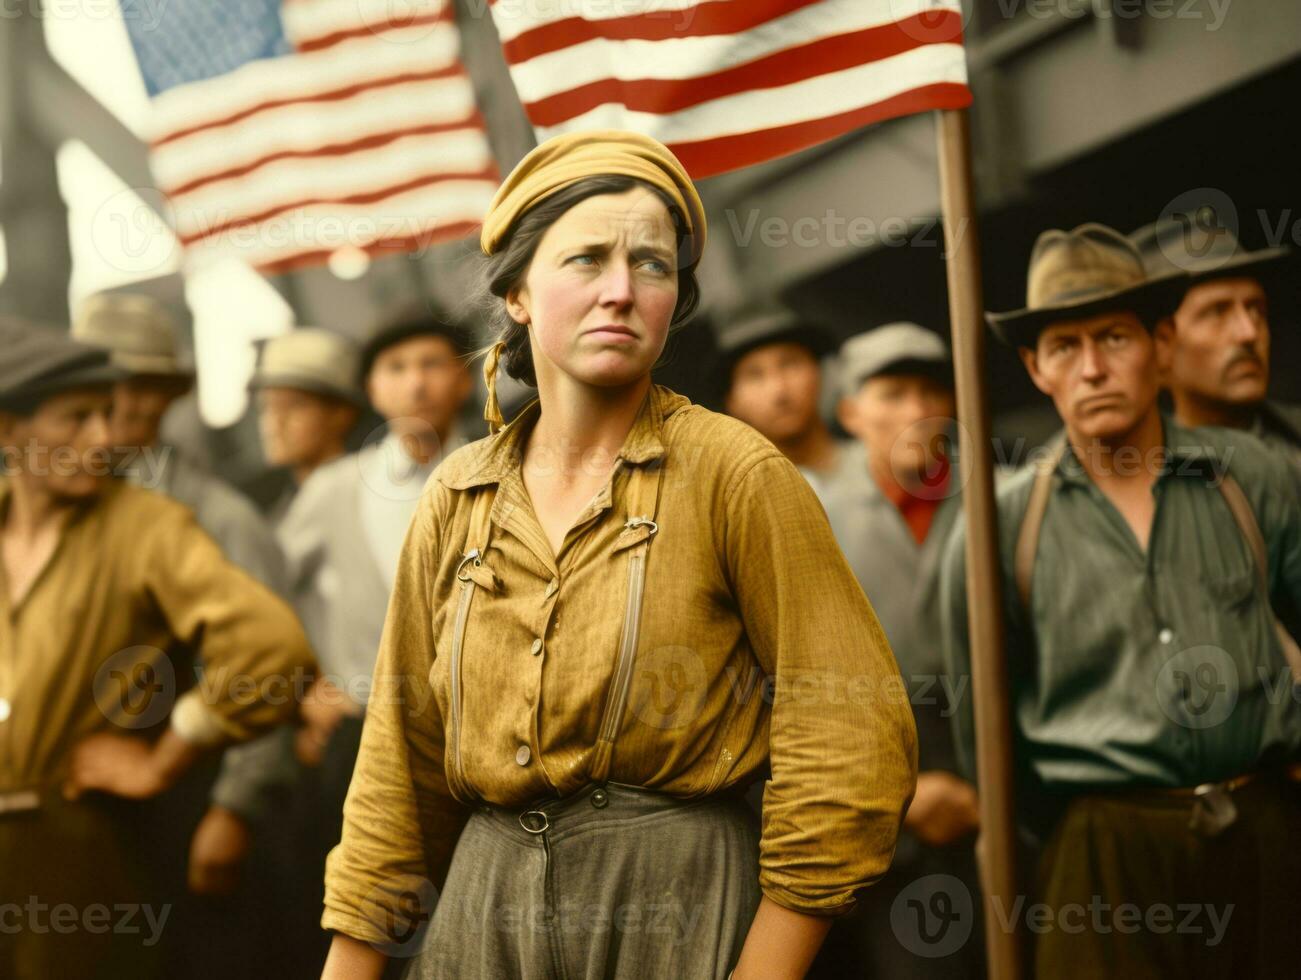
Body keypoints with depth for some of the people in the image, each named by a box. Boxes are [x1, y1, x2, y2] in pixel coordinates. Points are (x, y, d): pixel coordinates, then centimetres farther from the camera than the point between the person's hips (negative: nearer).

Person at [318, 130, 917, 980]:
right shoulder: (457, 497, 4)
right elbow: (404, 752, 9)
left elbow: (855, 739, -11)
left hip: (679, 909, -4)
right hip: (485, 905, 4)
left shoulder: (733, 473, -9)